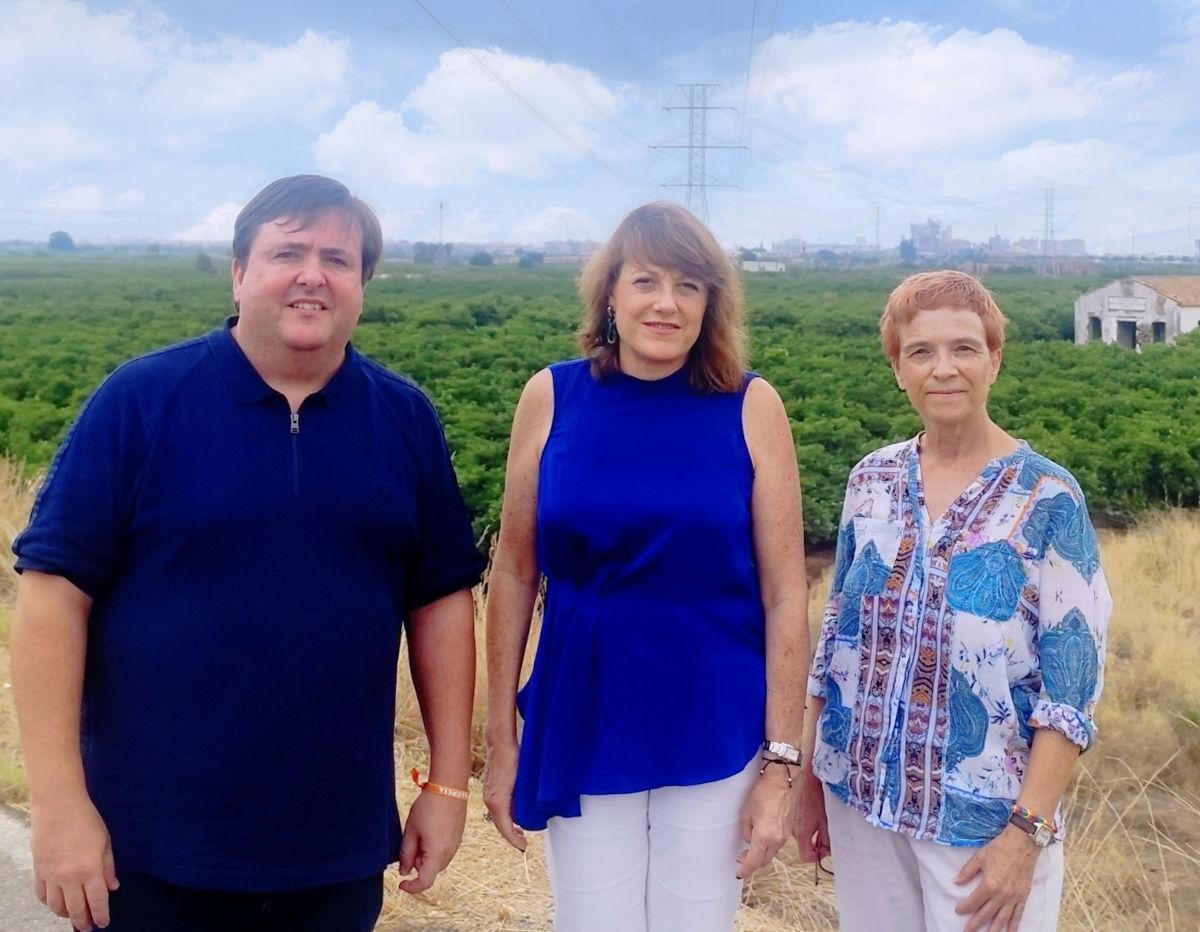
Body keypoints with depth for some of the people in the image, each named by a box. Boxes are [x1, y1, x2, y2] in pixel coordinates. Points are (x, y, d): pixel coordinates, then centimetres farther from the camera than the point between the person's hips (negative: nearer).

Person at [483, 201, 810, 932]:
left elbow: (785, 594, -5)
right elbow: (515, 574, 1)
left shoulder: (752, 408, -7)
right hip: (581, 733, 1)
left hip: (716, 736, 0)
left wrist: (780, 763, -6)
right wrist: (501, 740, 2)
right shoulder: (552, 398, -4)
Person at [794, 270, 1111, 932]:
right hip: (861, 798, 4)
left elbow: (1073, 686, -12)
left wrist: (1028, 830, -17)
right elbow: (837, 635, 7)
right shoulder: (872, 479, 1)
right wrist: (810, 781, 9)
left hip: (984, 814, -4)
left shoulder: (1048, 498, -11)